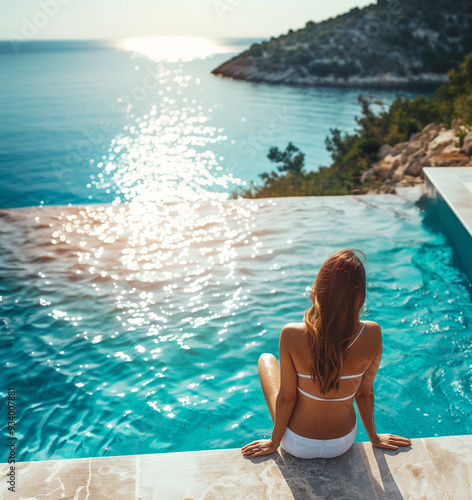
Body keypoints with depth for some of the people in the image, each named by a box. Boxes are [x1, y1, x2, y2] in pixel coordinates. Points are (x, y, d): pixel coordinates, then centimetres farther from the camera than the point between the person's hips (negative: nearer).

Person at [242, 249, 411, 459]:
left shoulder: (292, 335, -30)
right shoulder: (372, 335, -23)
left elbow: (286, 397, -18)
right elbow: (365, 393, -9)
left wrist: (274, 442, 1)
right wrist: (374, 437, 11)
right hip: (343, 442, 2)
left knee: (266, 359, 22)